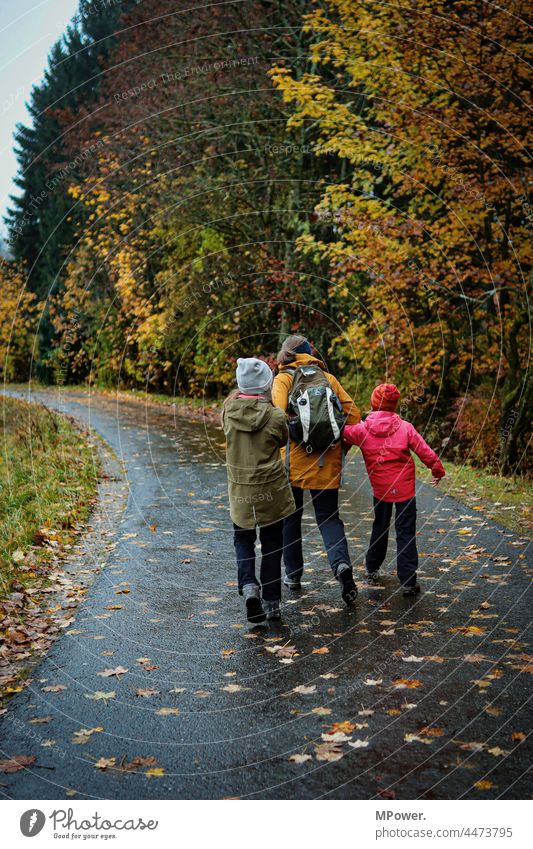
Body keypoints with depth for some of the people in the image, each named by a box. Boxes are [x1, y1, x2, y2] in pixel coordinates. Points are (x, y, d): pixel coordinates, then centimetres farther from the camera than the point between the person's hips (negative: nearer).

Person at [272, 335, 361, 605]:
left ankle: (293, 574, 20)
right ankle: (341, 562, -16)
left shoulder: (283, 379, -1)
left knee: (290, 518, 14)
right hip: (327, 463, 2)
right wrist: (341, 448, 13)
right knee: (328, 517, 8)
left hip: (293, 460, -2)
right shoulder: (328, 379, 9)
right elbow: (352, 414, 4)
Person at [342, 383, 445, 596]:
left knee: (380, 528, 22)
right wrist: (437, 470, 10)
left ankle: (372, 570, 34)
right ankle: (408, 582, -3)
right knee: (406, 533, 1)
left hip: (380, 488, 2)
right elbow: (425, 451, -4)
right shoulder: (405, 427, -7)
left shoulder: (362, 430, -7)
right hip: (405, 489, -2)